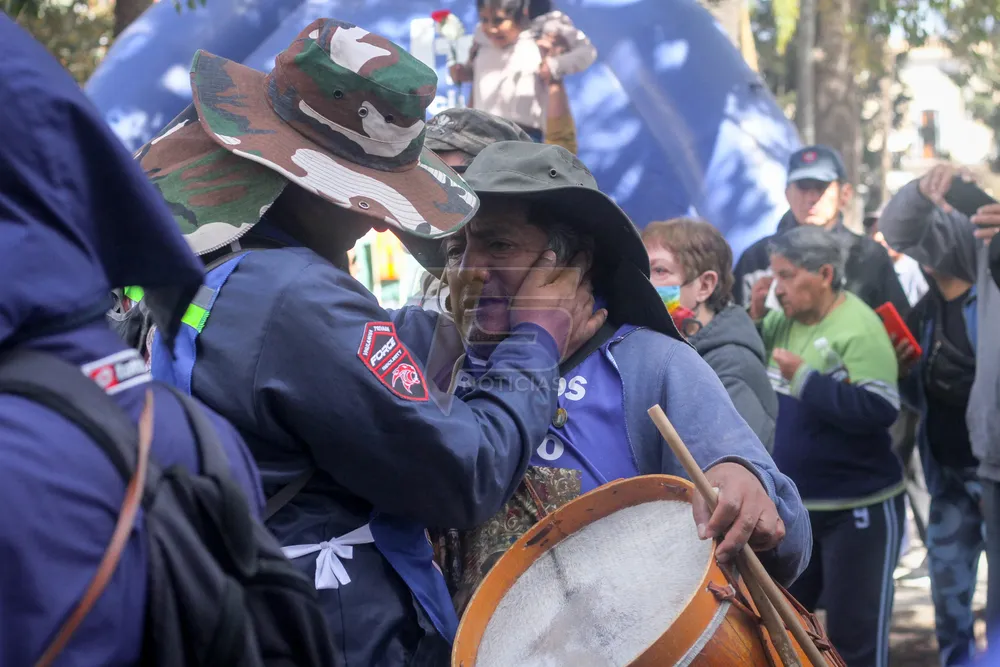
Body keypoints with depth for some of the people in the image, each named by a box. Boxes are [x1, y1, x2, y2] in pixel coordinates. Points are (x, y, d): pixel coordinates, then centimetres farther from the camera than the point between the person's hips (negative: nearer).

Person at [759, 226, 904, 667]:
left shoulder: (859, 329, -17)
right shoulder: (780, 321, 5)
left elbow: (879, 410, -27)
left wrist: (806, 378, -26)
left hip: (857, 508, -8)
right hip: (790, 504, 8)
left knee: (853, 631, 0)